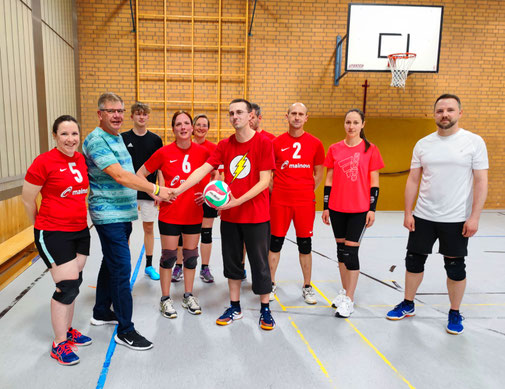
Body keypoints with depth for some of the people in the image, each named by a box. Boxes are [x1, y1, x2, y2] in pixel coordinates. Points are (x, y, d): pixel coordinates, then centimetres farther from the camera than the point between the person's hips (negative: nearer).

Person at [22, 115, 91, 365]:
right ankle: (58, 344, 15)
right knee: (68, 286, -4)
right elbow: (27, 199, -6)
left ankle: (67, 330, 36)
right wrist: (42, 225, 6)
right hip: (53, 233, -6)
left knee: (73, 283, 16)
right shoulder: (44, 162, -15)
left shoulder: (81, 159, 3)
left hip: (80, 230, 6)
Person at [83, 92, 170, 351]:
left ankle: (101, 312, 35)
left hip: (123, 213, 9)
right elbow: (119, 175, -25)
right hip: (109, 215, -9)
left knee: (111, 264, 19)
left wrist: (150, 190, 16)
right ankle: (125, 330, 4)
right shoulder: (96, 140, -15)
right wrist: (155, 189, -26)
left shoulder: (118, 137, 14)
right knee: (121, 269, -6)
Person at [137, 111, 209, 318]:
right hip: (170, 214, -2)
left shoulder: (202, 152, -2)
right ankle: (165, 299, 23)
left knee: (191, 254, 12)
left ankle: (188, 296, 30)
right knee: (169, 256, 6)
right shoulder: (164, 152, -7)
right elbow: (140, 174, 3)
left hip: (194, 213, 2)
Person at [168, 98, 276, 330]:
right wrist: (178, 189, -13)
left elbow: (264, 181, -13)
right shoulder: (224, 145, 5)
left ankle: (265, 310, 24)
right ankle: (235, 308, 30)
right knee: (232, 262, 13)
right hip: (229, 215, 5)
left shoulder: (263, 143, -9)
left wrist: (238, 201, -21)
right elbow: (203, 169, -2)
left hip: (256, 216, -4)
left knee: (259, 263, 5)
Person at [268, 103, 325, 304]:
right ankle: (271, 283, 24)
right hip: (279, 201, 0)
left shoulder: (315, 144, 3)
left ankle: (307, 287, 23)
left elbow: (318, 175, 11)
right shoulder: (276, 142, 2)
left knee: (305, 244, 8)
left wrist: (306, 192, 5)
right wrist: (274, 193, 2)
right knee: (275, 242, 7)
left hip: (305, 202, 0)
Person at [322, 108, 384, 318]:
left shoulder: (370, 149, -1)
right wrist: (325, 207, 6)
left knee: (351, 251, -4)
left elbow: (374, 182, 0)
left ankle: (349, 300, 7)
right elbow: (329, 179, 8)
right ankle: (344, 290, 27)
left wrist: (372, 209, -5)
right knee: (341, 248, 11)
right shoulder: (334, 149, 5)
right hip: (337, 208, 3)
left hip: (359, 209, -3)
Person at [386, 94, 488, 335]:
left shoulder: (474, 142, -4)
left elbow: (481, 182, -6)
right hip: (423, 216, 3)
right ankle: (408, 305, 29)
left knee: (455, 267, 7)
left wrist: (474, 217, -12)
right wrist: (407, 213, 1)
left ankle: (455, 313, 27)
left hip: (456, 220, -3)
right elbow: (413, 180, 6)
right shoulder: (423, 144, 4)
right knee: (414, 261, 11)